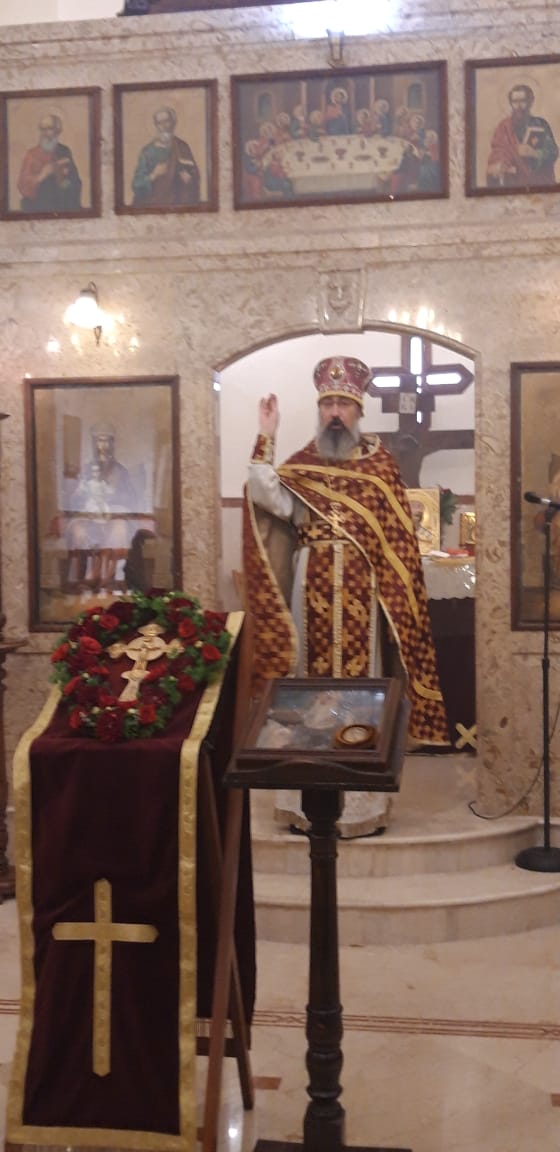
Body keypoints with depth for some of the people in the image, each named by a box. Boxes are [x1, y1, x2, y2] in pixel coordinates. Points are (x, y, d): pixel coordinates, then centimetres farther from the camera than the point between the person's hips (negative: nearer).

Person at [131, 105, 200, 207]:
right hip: (153, 202, -2)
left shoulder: (182, 147, 4)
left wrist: (188, 178, -14)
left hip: (179, 202, 2)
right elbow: (137, 184, -5)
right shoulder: (148, 151, -2)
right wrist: (153, 175, -22)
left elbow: (195, 175, 8)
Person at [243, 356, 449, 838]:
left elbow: (398, 536, 3)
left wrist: (396, 591, -6)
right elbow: (268, 500, -12)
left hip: (361, 593, -1)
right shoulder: (300, 464, 9)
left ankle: (362, 796, 10)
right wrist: (266, 438, -13)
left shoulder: (379, 463, 6)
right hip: (312, 592, 1)